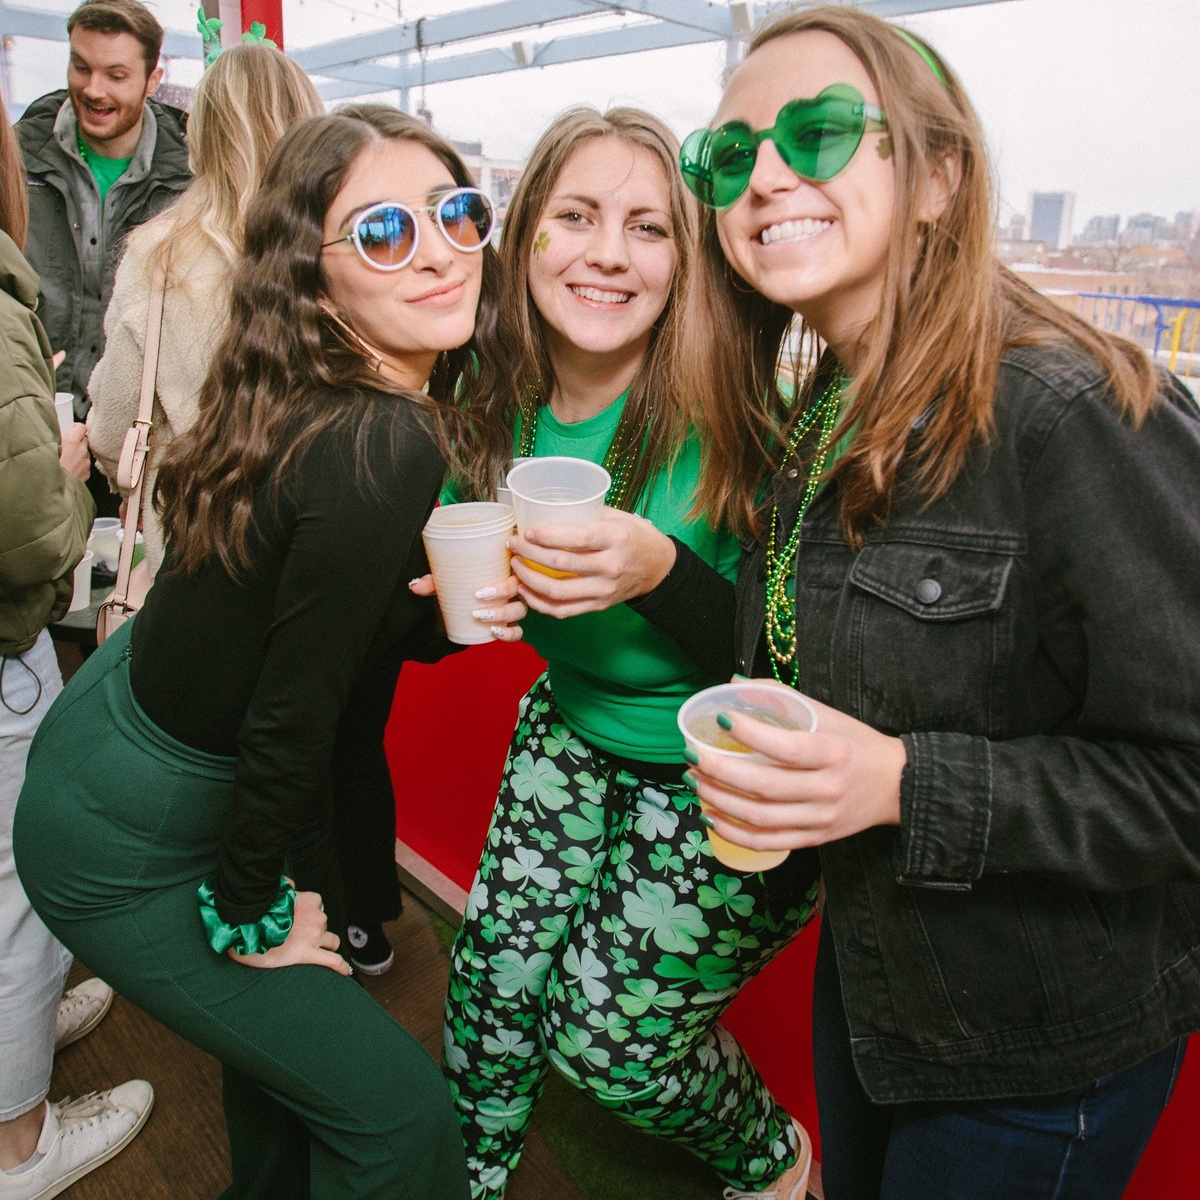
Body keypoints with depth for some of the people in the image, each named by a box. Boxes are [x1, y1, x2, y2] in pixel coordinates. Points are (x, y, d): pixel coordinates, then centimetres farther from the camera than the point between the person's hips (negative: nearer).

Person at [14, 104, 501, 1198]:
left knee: (293, 994, 30)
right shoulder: (385, 450, -31)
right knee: (396, 1111, 3)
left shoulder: (313, 403, -5)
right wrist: (247, 913, -11)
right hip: (123, 849, -9)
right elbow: (289, 716, -26)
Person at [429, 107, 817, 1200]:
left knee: (606, 1037, 1)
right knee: (495, 973, 6)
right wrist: (483, 592, -15)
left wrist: (662, 570, -36)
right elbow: (503, 592, 8)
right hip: (576, 727, 5)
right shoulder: (505, 405, -7)